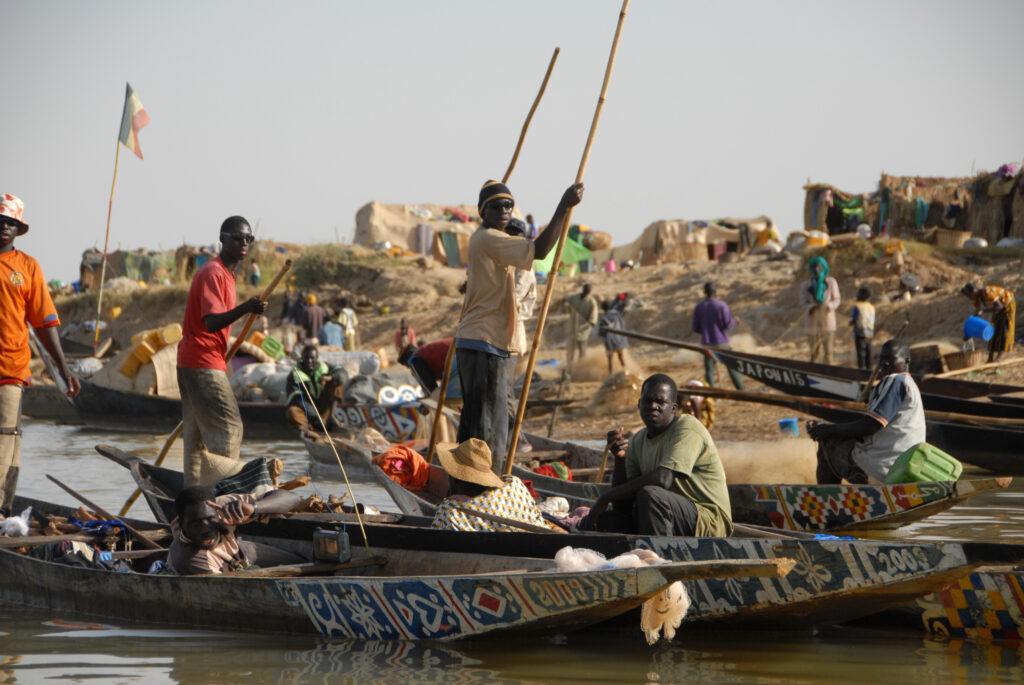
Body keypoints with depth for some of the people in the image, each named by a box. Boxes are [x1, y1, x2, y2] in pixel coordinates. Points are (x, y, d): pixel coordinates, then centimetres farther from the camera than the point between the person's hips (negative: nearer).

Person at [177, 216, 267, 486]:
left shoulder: (224, 273, 17)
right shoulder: (213, 273, -15)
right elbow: (212, 322, -27)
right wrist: (244, 308, -40)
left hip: (191, 363, 10)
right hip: (203, 363, -10)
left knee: (197, 433, 10)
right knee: (229, 427, -12)